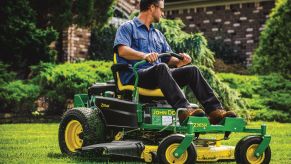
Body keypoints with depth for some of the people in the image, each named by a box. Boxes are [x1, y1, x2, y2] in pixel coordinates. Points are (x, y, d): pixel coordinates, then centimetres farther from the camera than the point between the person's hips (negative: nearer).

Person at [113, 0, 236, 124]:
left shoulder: (158, 34, 28)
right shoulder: (128, 28, 6)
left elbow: (169, 58, 23)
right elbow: (122, 50, -13)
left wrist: (179, 61, -2)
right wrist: (144, 55, -32)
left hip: (159, 76, 7)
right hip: (134, 77, -6)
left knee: (192, 70, -12)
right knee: (161, 68, -36)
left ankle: (215, 111, -25)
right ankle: (184, 111, -53)